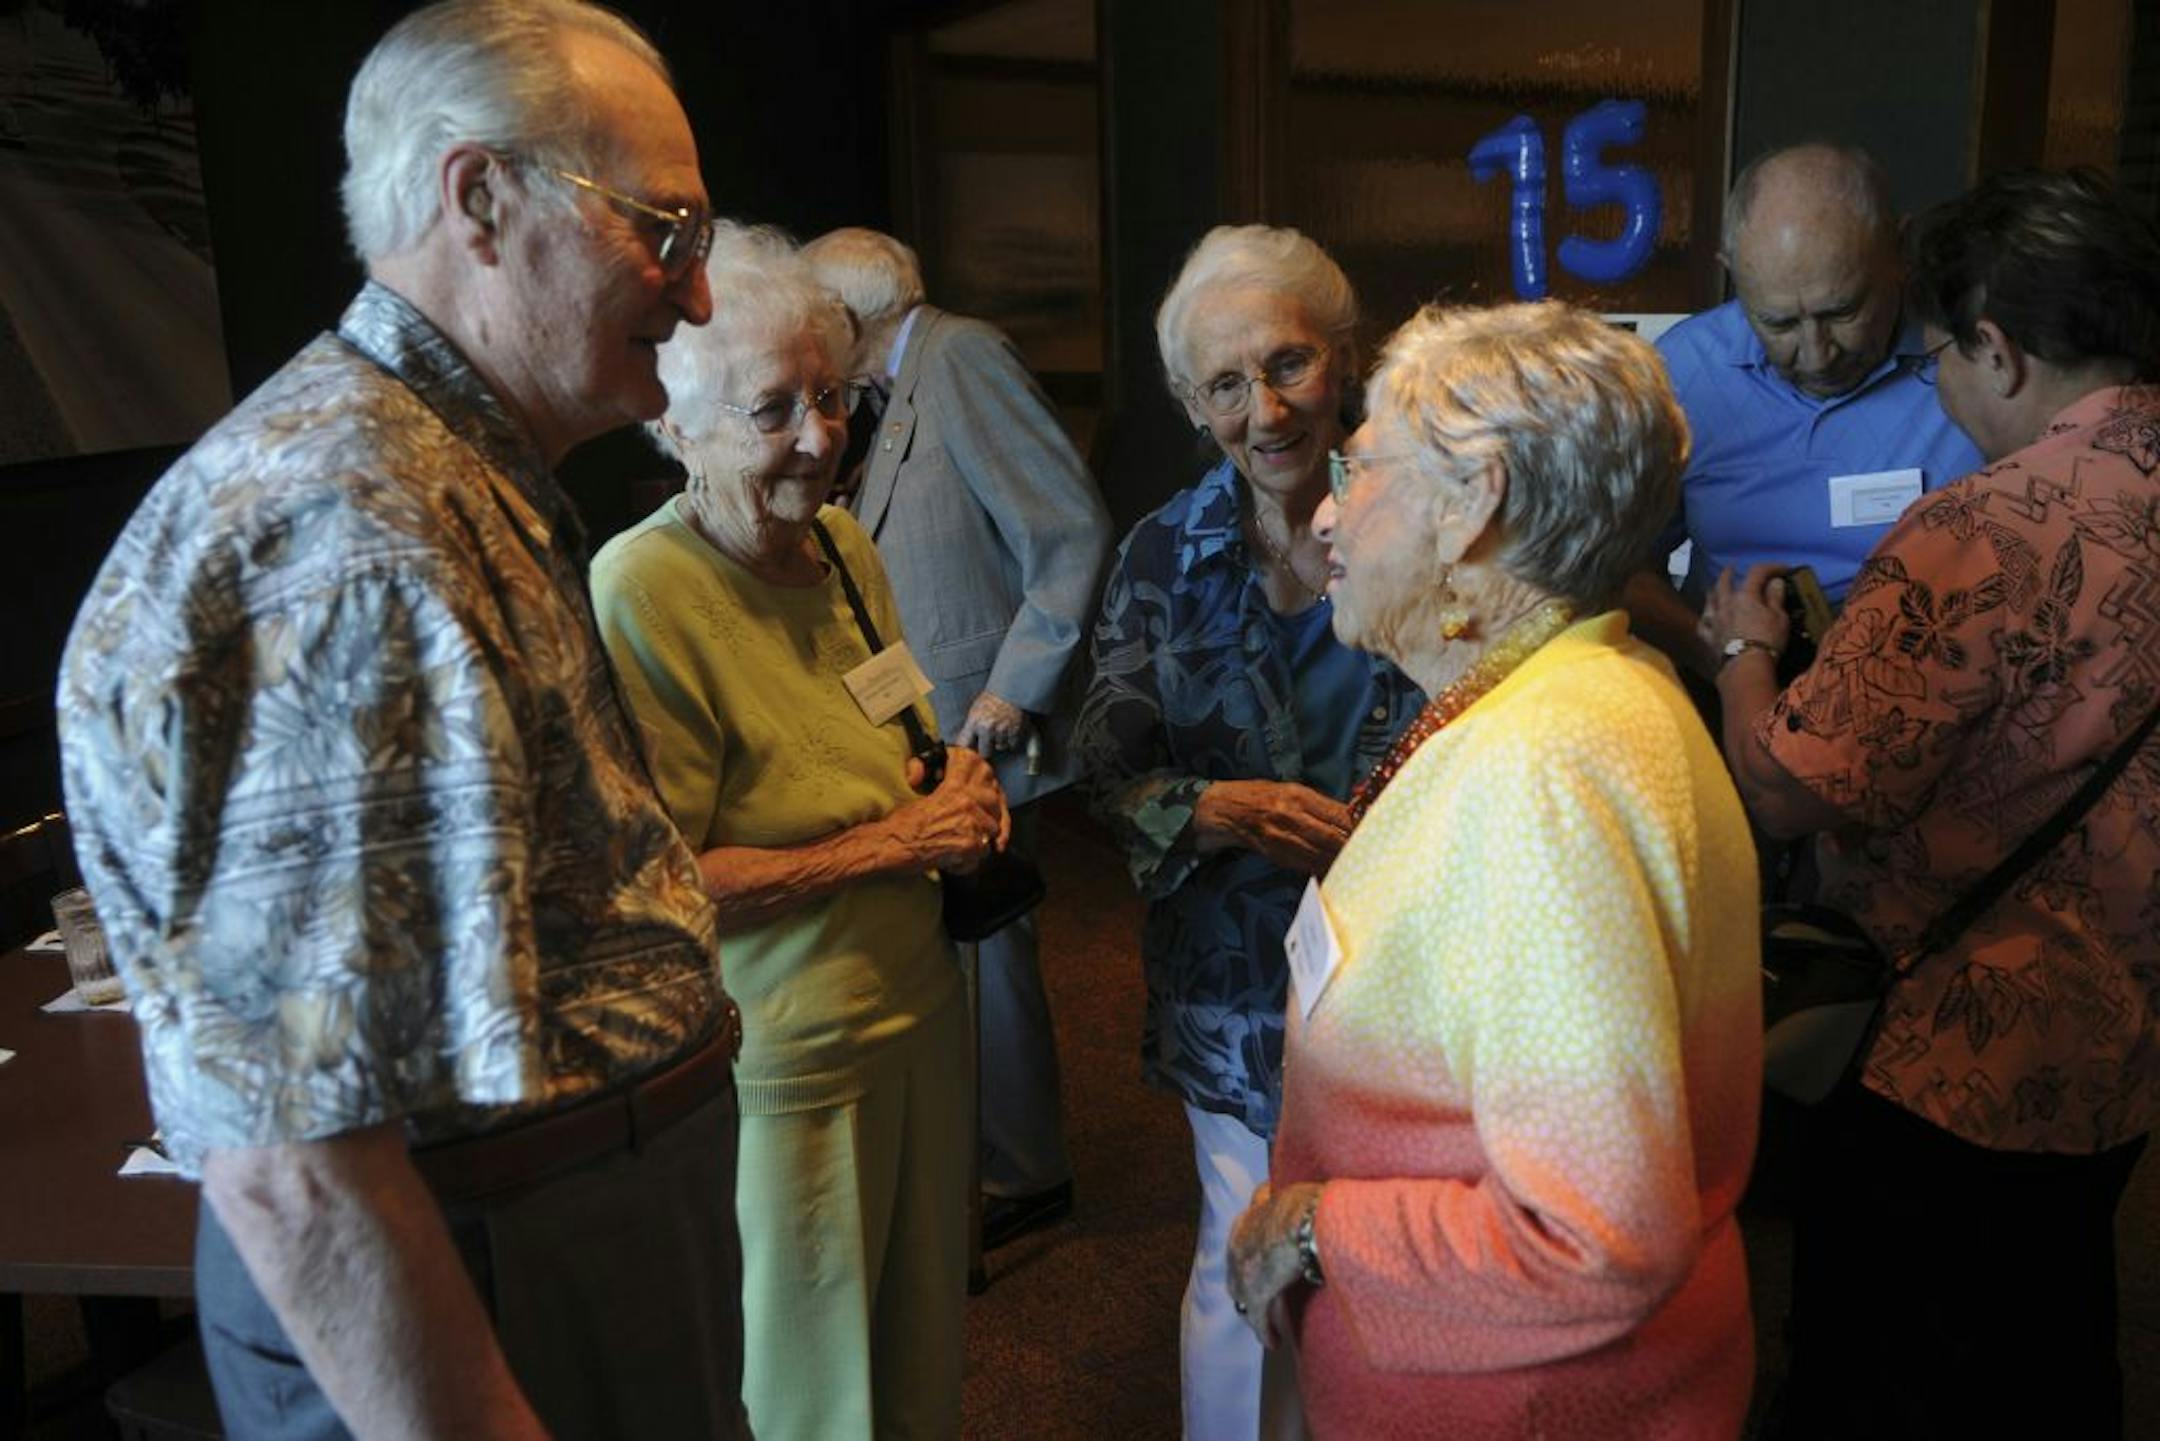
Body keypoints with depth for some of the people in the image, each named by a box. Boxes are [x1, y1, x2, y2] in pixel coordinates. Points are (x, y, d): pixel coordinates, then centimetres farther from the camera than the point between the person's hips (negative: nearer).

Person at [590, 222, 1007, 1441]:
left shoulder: (847, 545, 4)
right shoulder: (644, 594, -20)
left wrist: (961, 787, -1)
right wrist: (894, 844, -18)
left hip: (918, 1009, 7)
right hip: (788, 1055, -7)